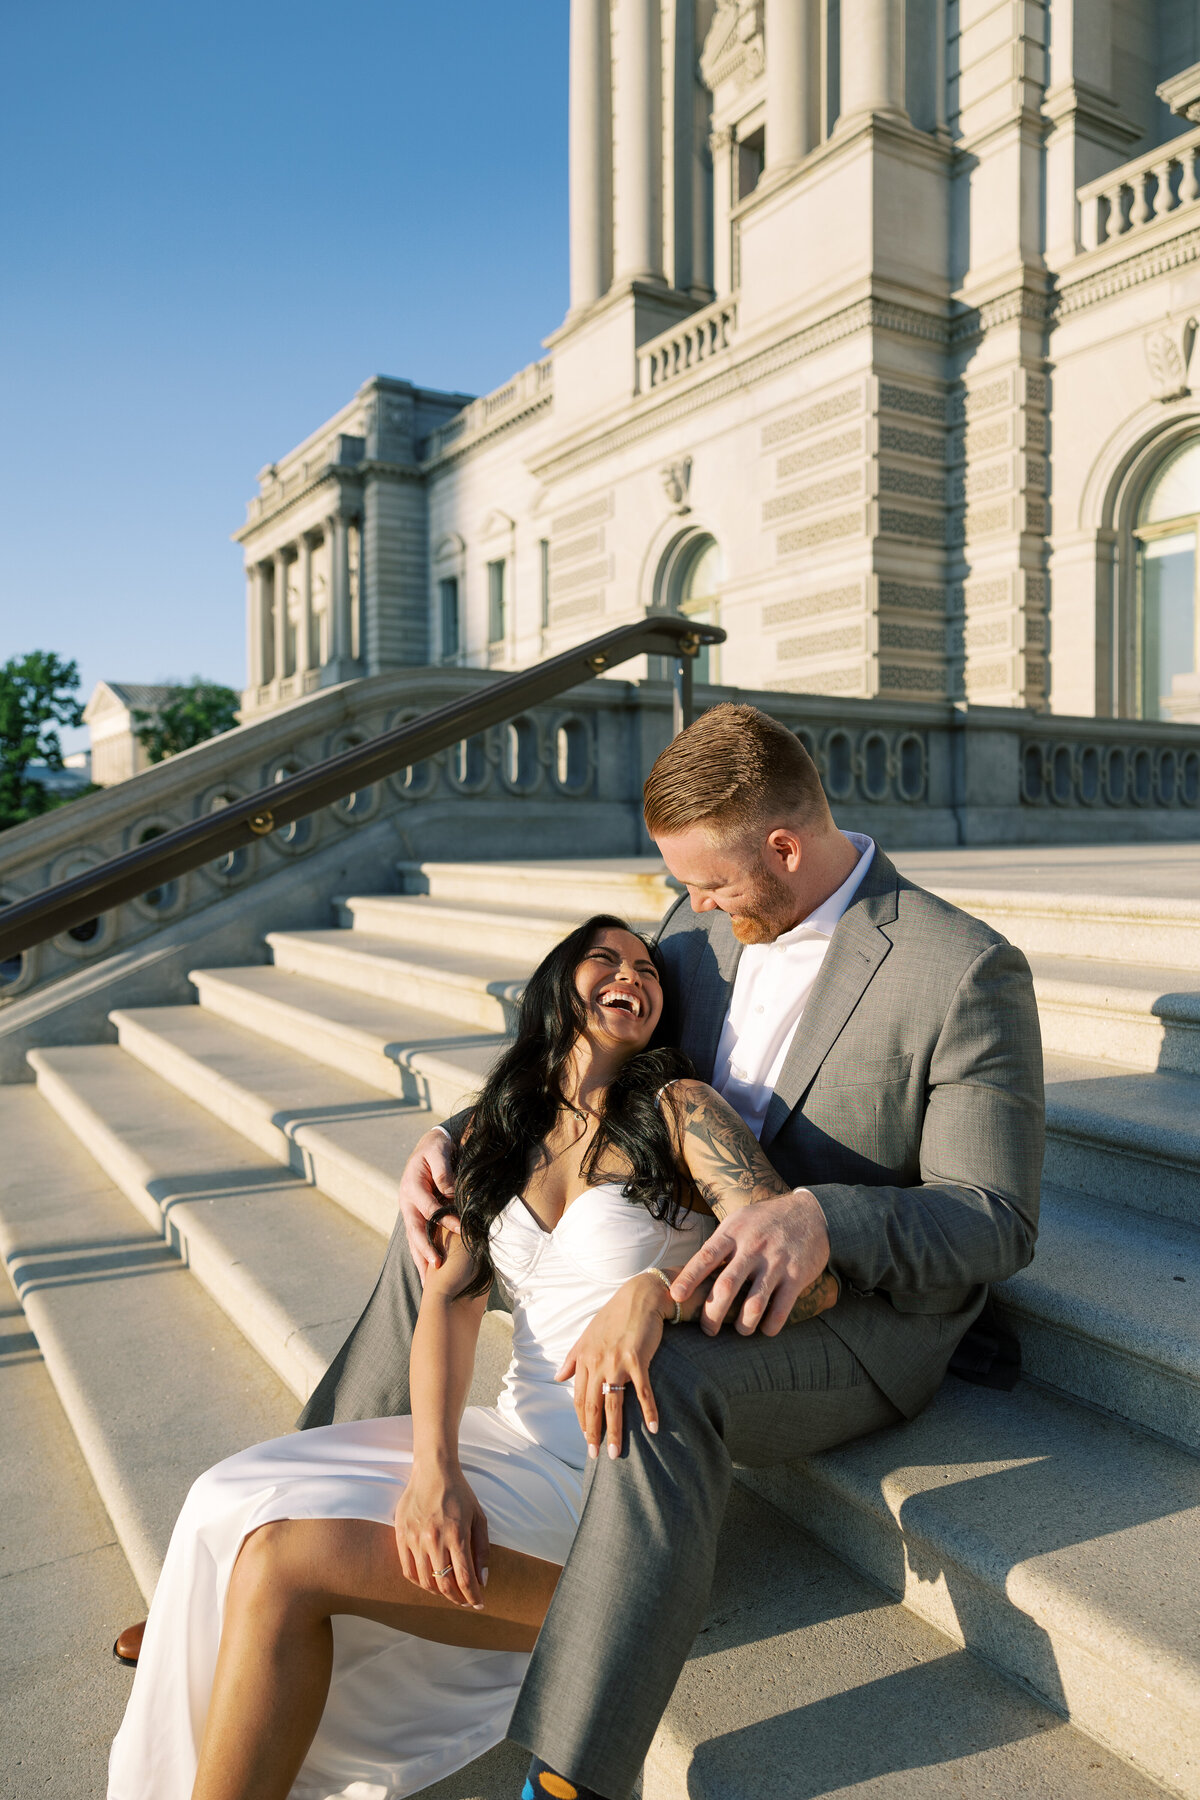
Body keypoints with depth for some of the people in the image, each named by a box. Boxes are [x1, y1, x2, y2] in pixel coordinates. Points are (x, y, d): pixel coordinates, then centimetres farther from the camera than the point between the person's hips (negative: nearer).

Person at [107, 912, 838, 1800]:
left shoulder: (680, 1111, -5)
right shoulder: (497, 1135, 12)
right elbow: (451, 1299, 0)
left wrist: (654, 1290, -32)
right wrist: (435, 1464, -17)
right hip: (517, 1440, 6)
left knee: (285, 1557, -18)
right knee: (234, 1504, -12)